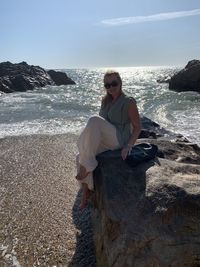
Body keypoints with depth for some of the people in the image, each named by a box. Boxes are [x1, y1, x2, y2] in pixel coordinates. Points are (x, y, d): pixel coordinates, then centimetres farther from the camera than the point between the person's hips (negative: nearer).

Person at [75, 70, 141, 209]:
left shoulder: (129, 102, -7)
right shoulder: (105, 101, 14)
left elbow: (137, 127, -6)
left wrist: (128, 146, -16)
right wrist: (91, 140, 10)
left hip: (119, 141, -7)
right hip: (105, 142, 7)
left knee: (94, 121, -30)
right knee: (80, 157, -18)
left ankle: (87, 165, -21)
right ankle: (86, 191, -5)